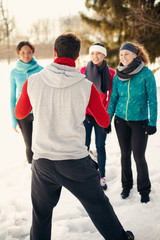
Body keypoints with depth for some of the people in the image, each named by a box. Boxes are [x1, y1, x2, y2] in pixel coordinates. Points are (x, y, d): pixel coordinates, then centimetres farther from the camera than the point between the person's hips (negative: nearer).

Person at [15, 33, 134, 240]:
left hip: (42, 160, 2)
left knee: (41, 213, 20)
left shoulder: (33, 81, -7)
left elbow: (20, 113, 10)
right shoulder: (86, 86, -11)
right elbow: (104, 122, 3)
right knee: (99, 205, 18)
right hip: (75, 161, -1)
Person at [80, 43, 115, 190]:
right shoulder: (83, 71, 1)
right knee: (85, 146, 2)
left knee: (100, 146, 5)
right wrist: (85, 114, -6)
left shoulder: (111, 73, -1)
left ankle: (102, 177, 15)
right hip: (86, 115, 0)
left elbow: (111, 96, 2)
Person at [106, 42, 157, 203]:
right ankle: (126, 185, 30)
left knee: (139, 156, -3)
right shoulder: (118, 75, 2)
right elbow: (113, 99, 10)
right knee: (125, 154, 12)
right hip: (121, 120, 4)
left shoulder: (146, 73, -10)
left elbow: (152, 100, -7)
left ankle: (144, 190, 17)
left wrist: (152, 122, -10)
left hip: (140, 121, -3)